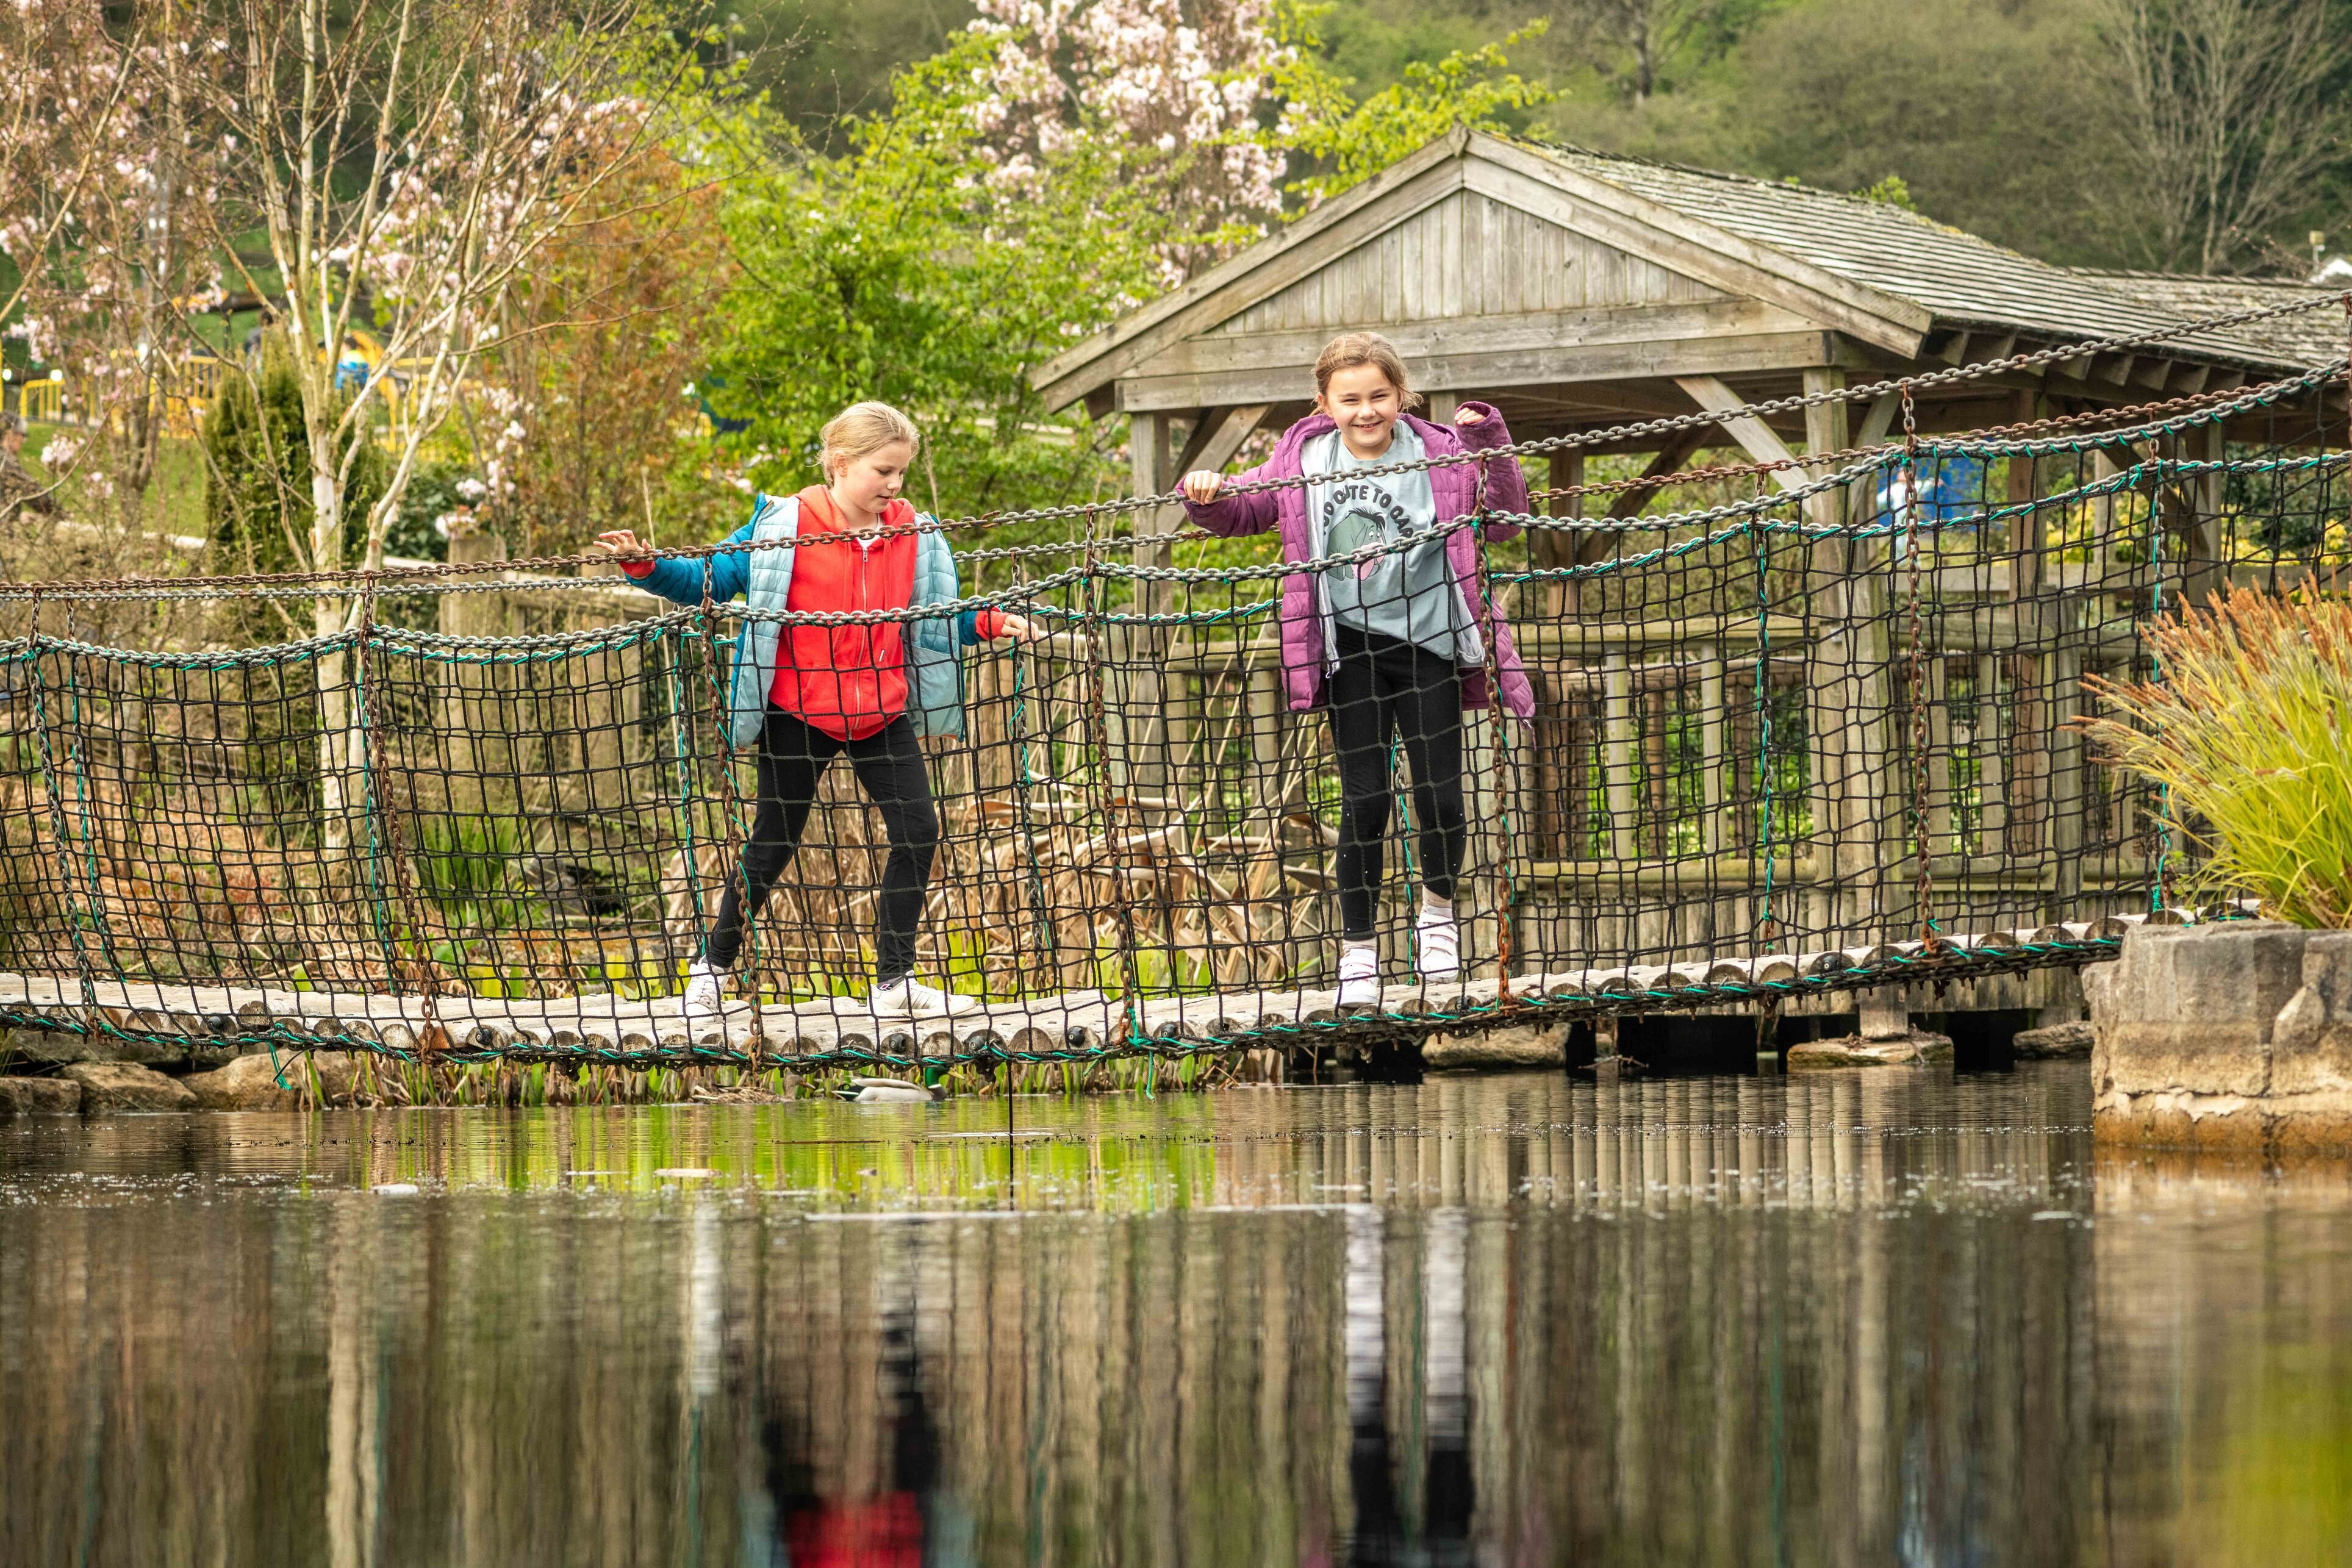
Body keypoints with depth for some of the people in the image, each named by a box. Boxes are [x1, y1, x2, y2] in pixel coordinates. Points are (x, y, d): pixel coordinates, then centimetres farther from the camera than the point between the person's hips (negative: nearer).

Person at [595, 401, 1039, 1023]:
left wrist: (989, 622, 0)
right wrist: (645, 566, -18)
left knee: (918, 834, -4)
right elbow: (708, 581, -4)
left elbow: (934, 622, 15)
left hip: (881, 715, 4)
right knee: (773, 844, 3)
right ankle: (714, 966, 23)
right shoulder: (782, 527, -10)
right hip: (800, 715, -4)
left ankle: (896, 983, 7)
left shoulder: (913, 537, 3)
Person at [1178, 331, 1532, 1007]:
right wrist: (1208, 496, -10)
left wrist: (1491, 444, -18)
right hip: (1352, 649, 1)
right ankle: (1357, 949, 9)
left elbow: (1502, 518, -6)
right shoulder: (1303, 460, 1)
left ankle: (1438, 911, 25)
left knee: (1440, 794, -2)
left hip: (1428, 646, -1)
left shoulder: (1439, 456, -3)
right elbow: (1244, 511, 11)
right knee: (1365, 800, -2)